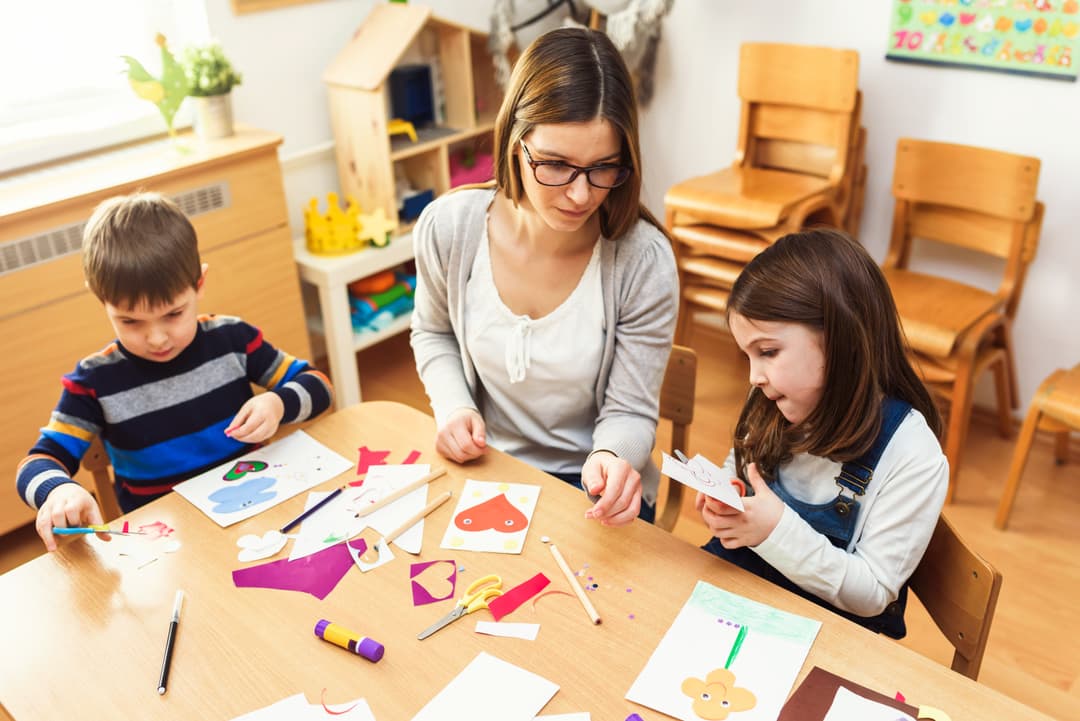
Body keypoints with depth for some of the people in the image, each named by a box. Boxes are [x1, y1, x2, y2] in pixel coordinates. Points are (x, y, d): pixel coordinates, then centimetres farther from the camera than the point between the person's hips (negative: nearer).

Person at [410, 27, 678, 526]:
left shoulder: (644, 261, -21)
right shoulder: (447, 227, -14)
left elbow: (629, 413, -12)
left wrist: (610, 460, -34)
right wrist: (452, 407, -9)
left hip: (590, 487, -2)